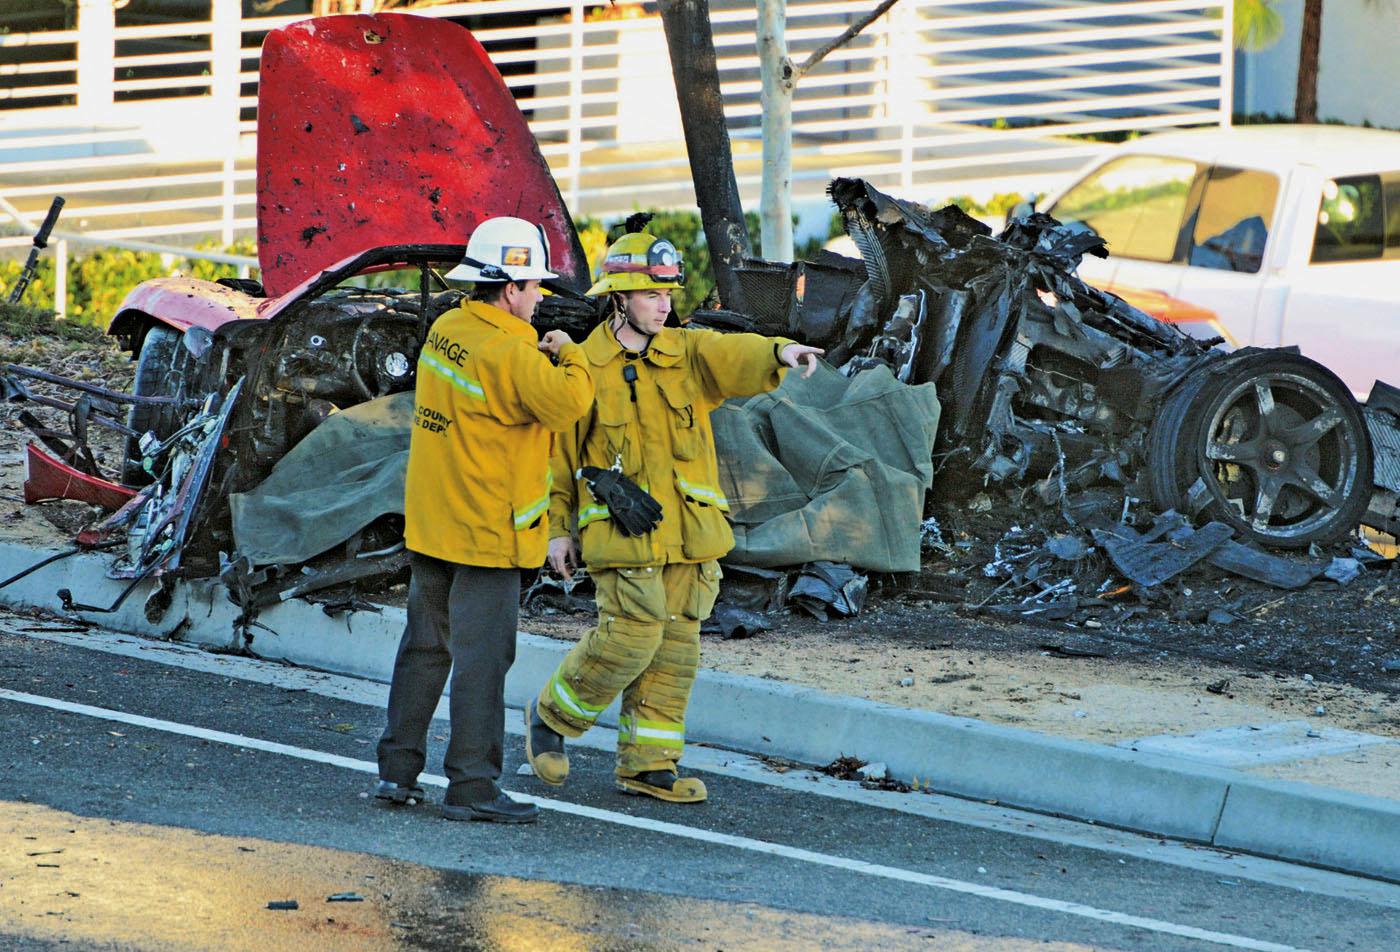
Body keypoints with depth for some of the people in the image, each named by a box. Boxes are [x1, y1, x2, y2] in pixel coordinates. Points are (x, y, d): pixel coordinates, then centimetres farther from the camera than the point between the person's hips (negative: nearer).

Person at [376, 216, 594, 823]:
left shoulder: (444, 331, 5)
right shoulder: (510, 354, -20)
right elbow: (569, 402, -21)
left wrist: (540, 355, 2)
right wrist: (567, 354, -4)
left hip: (430, 520, 8)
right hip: (486, 529, -8)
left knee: (425, 644, 15)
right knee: (482, 655, -3)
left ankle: (397, 769, 18)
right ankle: (471, 785, -2)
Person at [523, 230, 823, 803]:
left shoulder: (686, 354, 7)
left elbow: (733, 356, -13)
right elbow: (557, 451, 3)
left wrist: (778, 352, -35)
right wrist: (558, 529, 2)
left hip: (688, 536, 5)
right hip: (623, 535, -5)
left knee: (676, 648, 6)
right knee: (630, 638, -13)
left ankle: (648, 762, 15)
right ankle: (550, 718, 9)